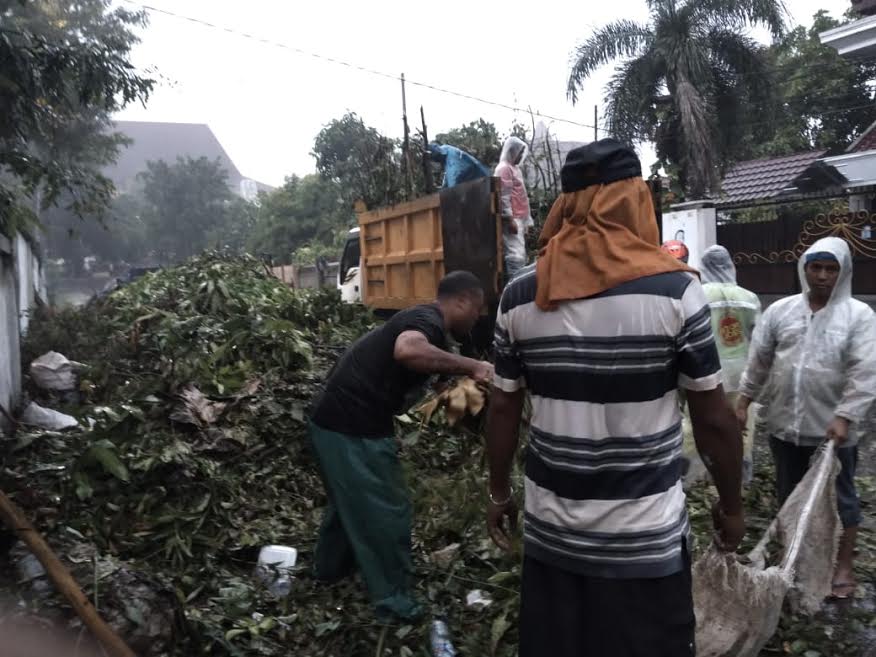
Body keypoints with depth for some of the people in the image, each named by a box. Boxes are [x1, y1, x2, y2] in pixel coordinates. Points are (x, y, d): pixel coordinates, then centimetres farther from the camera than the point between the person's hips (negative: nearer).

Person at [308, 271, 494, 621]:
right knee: (386, 513, 5)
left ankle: (330, 567, 49)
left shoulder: (424, 320, 16)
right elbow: (406, 350, -40)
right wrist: (471, 366, -34)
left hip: (338, 422, 10)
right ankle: (395, 604, 20)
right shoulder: (428, 321, -16)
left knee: (349, 500, 29)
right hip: (354, 429, -10)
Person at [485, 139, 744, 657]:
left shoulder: (519, 296, -4)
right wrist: (732, 505, 8)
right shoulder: (674, 290, -13)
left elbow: (503, 408, 3)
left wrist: (500, 492, 16)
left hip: (552, 531, 3)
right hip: (645, 538, -3)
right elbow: (714, 418, -7)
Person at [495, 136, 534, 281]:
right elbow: (504, 197, -16)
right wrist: (510, 219, -20)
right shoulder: (504, 168, -8)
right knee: (516, 255, -15)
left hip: (520, 218, 10)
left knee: (520, 254, 10)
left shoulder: (515, 168, 21)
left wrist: (527, 219, 21)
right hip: (512, 219, -10)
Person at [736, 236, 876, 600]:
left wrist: (844, 416, -21)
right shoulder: (780, 310, 3)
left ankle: (844, 567, 26)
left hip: (833, 428, -3)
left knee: (840, 498, 10)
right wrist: (743, 402, 4)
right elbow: (758, 360, 7)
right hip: (785, 424, 3)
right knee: (789, 493, 17)